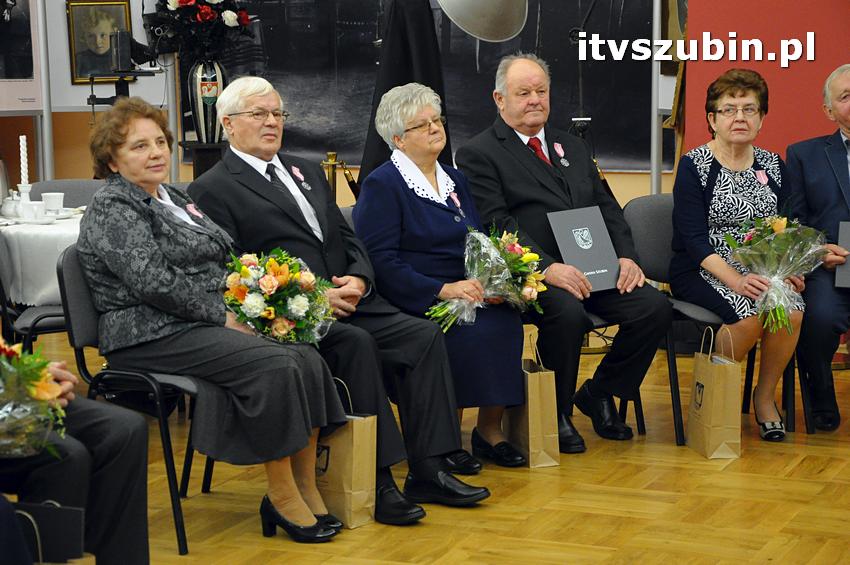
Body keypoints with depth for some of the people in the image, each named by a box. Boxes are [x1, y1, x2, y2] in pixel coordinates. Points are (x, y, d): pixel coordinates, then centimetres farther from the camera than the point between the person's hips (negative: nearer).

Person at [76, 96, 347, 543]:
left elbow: (221, 259, 23)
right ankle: (281, 496, -16)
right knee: (275, 365, -27)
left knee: (306, 356, -16)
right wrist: (222, 316, -13)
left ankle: (307, 490, -14)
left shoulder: (172, 199, 20)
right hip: (155, 336, -8)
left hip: (205, 323, 8)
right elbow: (154, 283, -18)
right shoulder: (112, 209, -7)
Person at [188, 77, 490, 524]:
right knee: (355, 344, -33)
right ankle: (376, 483, -29)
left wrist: (359, 279, -3)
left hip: (347, 301, 7)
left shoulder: (307, 172, 25)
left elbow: (347, 237, 21)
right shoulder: (212, 190, 2)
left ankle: (427, 471, -17)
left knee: (423, 335, -16)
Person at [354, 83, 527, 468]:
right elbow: (380, 261, -13)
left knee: (505, 320, -25)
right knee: (473, 331, -31)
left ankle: (490, 428, -17)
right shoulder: (381, 185, -3)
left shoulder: (454, 180, 20)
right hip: (413, 305, -6)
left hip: (469, 293, 6)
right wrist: (443, 290, -20)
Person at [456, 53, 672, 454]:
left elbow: (606, 207, 19)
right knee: (568, 314, -36)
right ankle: (555, 413, -10)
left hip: (593, 269, 6)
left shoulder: (572, 147, 23)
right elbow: (496, 224, -12)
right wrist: (548, 268, -25)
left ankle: (598, 393, 7)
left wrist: (625, 256, -1)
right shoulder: (478, 154, 0)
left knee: (655, 307, -15)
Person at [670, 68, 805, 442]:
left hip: (761, 273, 4)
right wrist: (736, 280, -25)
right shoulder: (694, 166, -3)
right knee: (751, 314, -33)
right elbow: (694, 239, -11)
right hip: (701, 273, -4)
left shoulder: (773, 167, 13)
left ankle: (765, 396, -5)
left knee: (792, 309, -28)